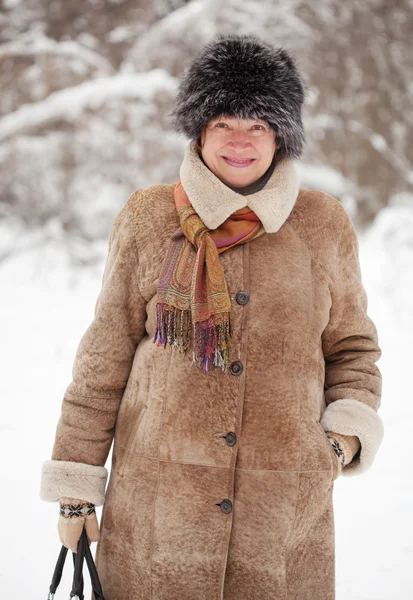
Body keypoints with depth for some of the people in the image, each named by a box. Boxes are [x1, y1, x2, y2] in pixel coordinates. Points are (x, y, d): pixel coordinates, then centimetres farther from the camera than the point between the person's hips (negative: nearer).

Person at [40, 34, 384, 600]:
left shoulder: (325, 224, 5)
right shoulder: (148, 218, 3)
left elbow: (352, 346, 17)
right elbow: (106, 355, 6)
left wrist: (348, 430, -2)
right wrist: (76, 484, 4)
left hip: (287, 507, 1)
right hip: (157, 503, -1)